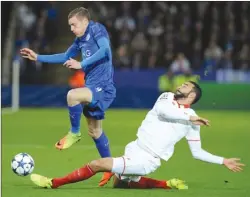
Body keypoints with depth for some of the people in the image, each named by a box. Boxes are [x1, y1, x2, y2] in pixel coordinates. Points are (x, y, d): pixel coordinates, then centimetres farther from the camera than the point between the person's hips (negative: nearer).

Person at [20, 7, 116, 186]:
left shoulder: (96, 29, -10)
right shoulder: (81, 39, 15)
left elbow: (105, 49, -28)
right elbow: (65, 57, 29)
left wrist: (81, 64, -32)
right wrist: (38, 57, 25)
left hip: (103, 87, -10)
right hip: (92, 87, 10)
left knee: (72, 95, -34)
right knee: (94, 130, 17)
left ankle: (74, 133, -11)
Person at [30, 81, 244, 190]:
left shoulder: (192, 120, 0)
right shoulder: (167, 97, 9)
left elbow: (197, 152, 6)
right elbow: (161, 110, -15)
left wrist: (223, 161, 1)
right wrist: (189, 118, -16)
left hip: (145, 161, -6)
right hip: (134, 149, 6)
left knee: (97, 164, -17)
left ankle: (53, 183, -9)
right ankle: (168, 184, 26)